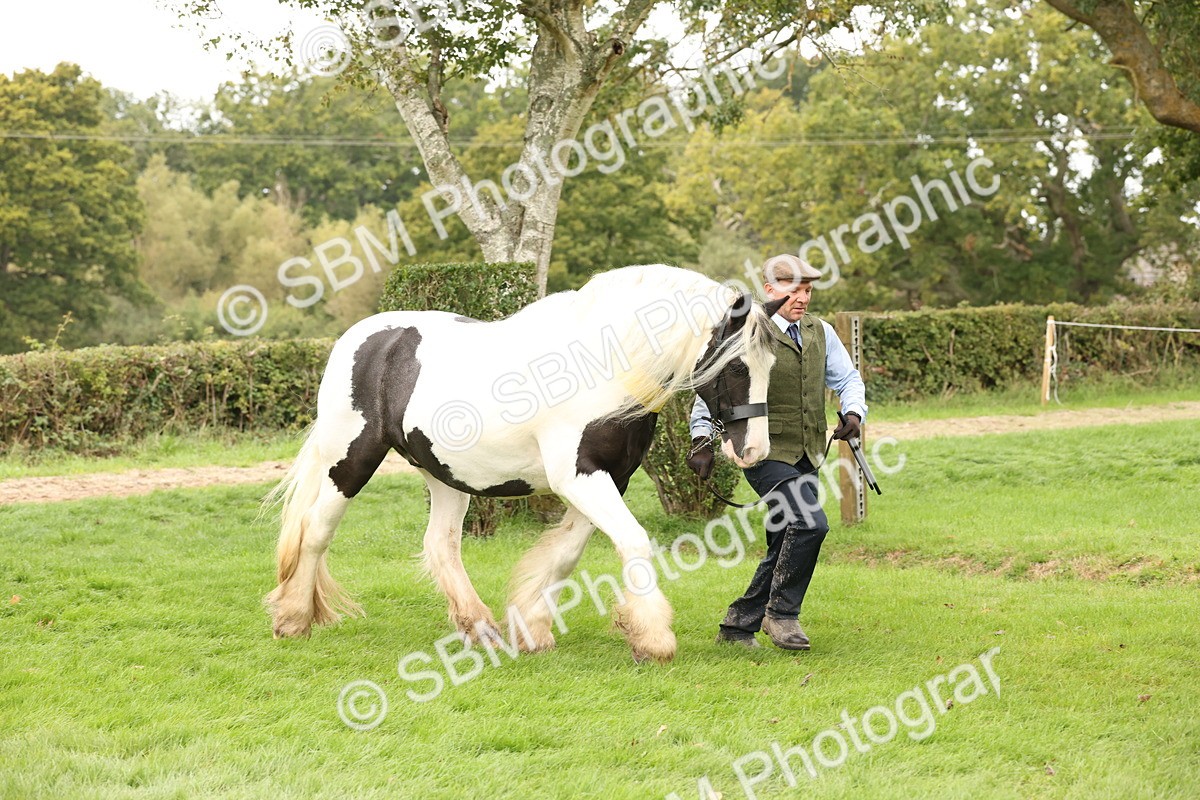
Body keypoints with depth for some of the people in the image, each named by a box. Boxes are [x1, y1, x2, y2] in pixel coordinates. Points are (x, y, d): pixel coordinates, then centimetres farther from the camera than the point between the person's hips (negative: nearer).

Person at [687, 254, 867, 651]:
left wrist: (854, 412, 1)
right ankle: (781, 614, -6)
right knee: (809, 524, -22)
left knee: (785, 547, 9)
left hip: (806, 456, 7)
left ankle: (739, 624, 21)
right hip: (767, 453, -7)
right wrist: (702, 440, -11)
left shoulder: (821, 332, 12)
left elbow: (847, 378, 22)